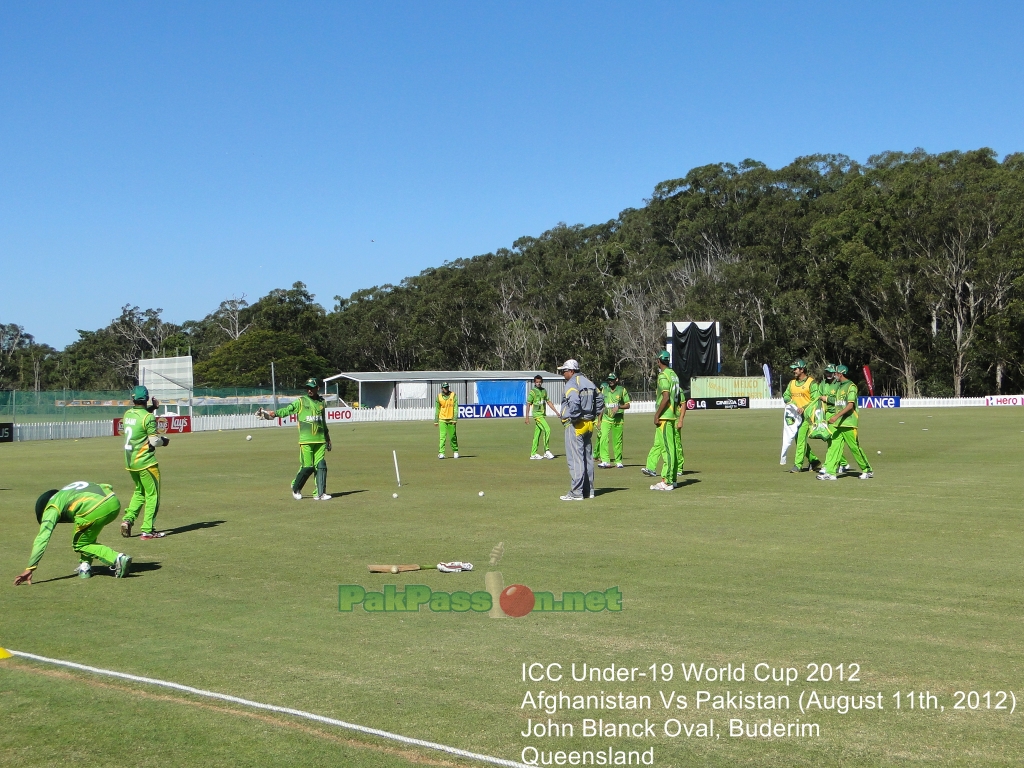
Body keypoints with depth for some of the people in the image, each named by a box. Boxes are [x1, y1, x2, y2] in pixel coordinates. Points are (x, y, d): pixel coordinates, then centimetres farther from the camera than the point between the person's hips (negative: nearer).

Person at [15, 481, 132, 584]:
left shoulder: (52, 507, 18)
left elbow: (42, 539, 8)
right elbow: (108, 486, 32)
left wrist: (30, 569, 7)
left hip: (95, 511, -7)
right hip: (115, 503, 7)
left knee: (79, 545, 16)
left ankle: (117, 559, -2)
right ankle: (85, 566, 23)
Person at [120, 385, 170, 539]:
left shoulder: (127, 414, 4)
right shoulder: (148, 417, -16)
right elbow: (154, 441, -16)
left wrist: (151, 408, 18)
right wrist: (164, 440, 3)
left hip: (130, 462, 7)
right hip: (145, 462, -7)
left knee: (139, 492, 23)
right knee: (152, 495, 2)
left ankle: (128, 519, 7)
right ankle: (147, 530, 0)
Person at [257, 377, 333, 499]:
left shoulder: (321, 402, 14)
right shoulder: (301, 401, 2)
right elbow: (287, 409, -9)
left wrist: (328, 439, 27)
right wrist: (274, 413, -25)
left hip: (320, 440, 4)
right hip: (306, 441, -4)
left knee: (321, 466, -3)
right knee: (307, 466, -7)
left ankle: (320, 493, 3)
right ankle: (296, 488, 16)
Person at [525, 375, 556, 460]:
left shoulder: (544, 391, 13)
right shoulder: (532, 392, -7)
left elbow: (548, 402, 21)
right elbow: (528, 404, -8)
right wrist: (527, 417, -12)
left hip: (543, 414, 7)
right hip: (537, 414, -7)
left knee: (537, 434, 8)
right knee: (547, 430, -17)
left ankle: (533, 454, 11)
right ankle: (547, 451, -13)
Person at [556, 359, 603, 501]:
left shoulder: (571, 384, -12)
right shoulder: (589, 383, 15)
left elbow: (574, 403, -27)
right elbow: (600, 401, 16)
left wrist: (573, 418, -16)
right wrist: (593, 415, 13)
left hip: (575, 425, -9)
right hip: (589, 424, 9)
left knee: (575, 459, -7)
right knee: (587, 458, 15)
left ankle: (576, 492, -8)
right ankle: (588, 490, 21)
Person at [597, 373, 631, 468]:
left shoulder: (622, 390, 2)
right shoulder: (604, 390, 9)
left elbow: (627, 405, 3)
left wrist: (619, 407, -16)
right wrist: (599, 421, 9)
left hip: (618, 419, -1)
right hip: (606, 419, 1)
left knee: (617, 441, 3)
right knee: (603, 438, -15)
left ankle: (618, 461, 16)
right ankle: (605, 461, -18)